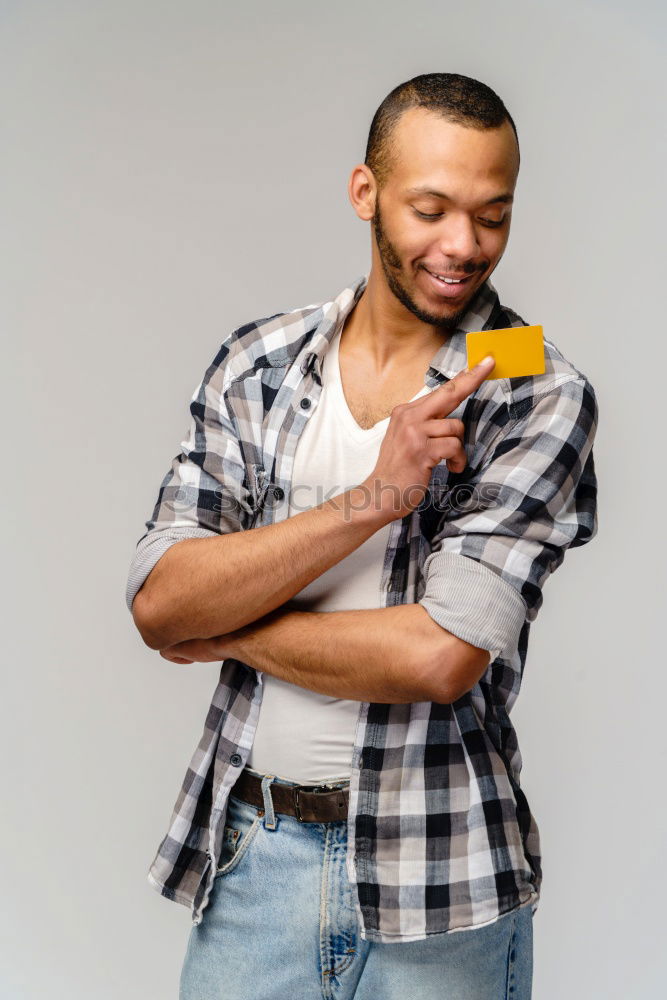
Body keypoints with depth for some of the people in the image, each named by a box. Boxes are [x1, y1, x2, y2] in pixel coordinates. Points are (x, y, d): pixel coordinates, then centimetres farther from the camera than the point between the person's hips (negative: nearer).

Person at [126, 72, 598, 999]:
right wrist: (372, 501, -21)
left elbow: (439, 657, -21)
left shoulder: (541, 395, -11)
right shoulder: (255, 363, 0)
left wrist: (225, 632, -9)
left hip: (436, 890, -2)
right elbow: (158, 603, -10)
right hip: (246, 852, 3)